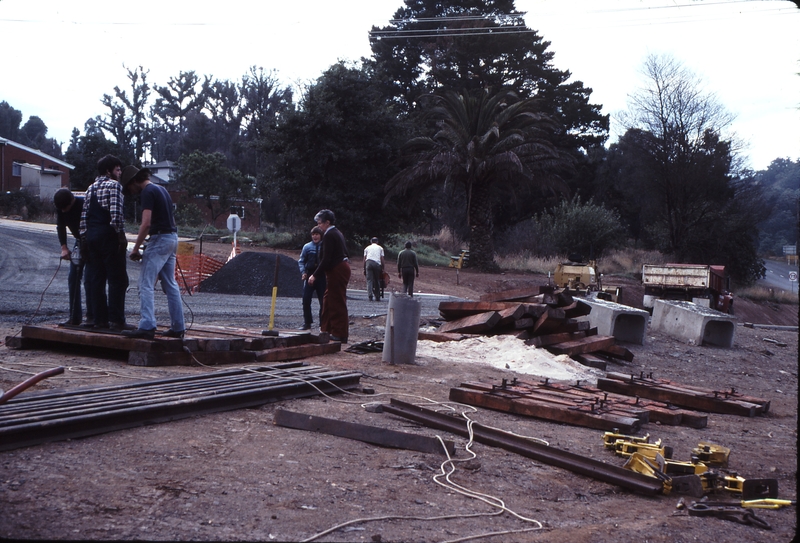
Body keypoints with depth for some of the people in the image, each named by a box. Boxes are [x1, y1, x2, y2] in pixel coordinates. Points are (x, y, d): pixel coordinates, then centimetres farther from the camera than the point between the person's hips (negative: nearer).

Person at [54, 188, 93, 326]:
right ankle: (75, 317, 7)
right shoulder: (60, 208, -9)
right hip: (80, 242, 6)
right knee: (73, 278, 2)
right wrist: (64, 247, -18)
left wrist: (85, 250, -29)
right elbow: (60, 227, -5)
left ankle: (91, 316, -5)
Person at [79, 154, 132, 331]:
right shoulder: (114, 185, -6)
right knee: (117, 279, -5)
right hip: (108, 235, -8)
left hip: (92, 235, 8)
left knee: (96, 278, 9)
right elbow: (116, 213, -17)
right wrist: (122, 235, -13)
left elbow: (84, 215, 15)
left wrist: (84, 238, 16)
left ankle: (100, 318, 10)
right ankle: (116, 320, -8)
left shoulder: (91, 188, 18)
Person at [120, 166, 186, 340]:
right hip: (172, 237, 9)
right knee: (170, 285, 13)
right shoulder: (161, 189, 18)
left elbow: (146, 223, -21)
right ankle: (178, 327, 15)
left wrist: (135, 248, -14)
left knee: (146, 284, -9)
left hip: (160, 239, -9)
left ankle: (147, 327, -17)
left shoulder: (148, 192, -11)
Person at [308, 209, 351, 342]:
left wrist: (315, 275, -15)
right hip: (342, 267, 10)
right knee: (328, 299, 16)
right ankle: (326, 329, 21)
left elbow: (326, 259, -20)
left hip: (337, 271, -10)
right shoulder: (336, 233, 16)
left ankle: (340, 334, 0)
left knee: (337, 302, -5)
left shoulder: (329, 235, -15)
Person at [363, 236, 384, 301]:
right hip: (377, 263, 0)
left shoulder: (367, 248, 21)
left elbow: (364, 259, 15)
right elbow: (382, 259, 12)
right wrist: (382, 269, 16)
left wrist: (364, 269, 19)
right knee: (377, 280, 8)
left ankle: (370, 294, -22)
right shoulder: (380, 248, 20)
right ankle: (377, 296, 10)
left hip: (369, 262, 0)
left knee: (369, 280, -5)